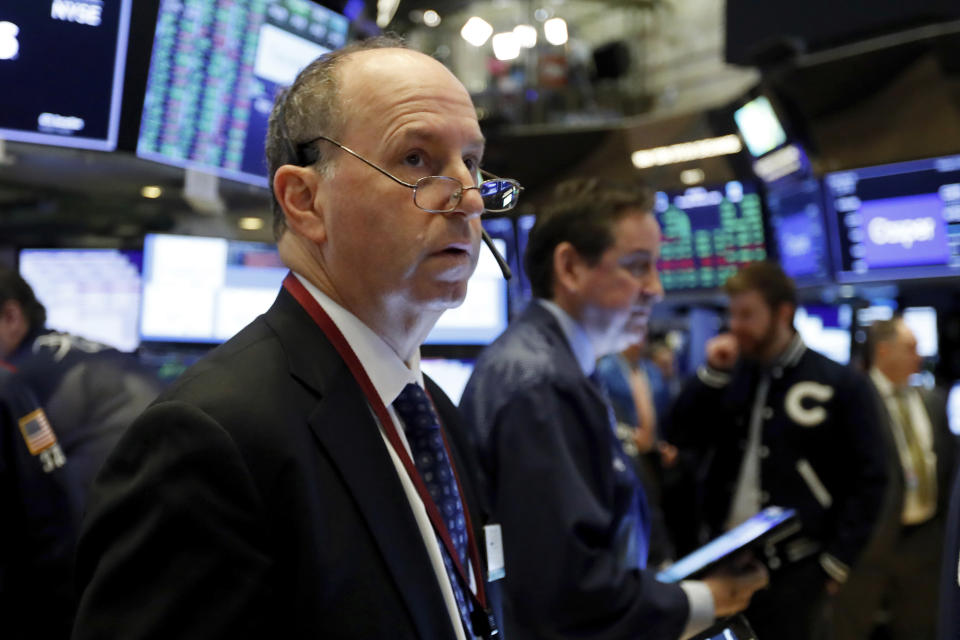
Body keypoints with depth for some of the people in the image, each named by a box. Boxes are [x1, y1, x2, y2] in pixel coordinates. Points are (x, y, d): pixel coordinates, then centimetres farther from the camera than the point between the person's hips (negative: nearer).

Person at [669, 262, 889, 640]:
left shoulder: (842, 385, -7)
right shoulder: (729, 375, 5)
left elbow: (868, 479, -6)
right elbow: (682, 439, 0)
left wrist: (838, 561, -8)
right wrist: (711, 374, -9)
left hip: (795, 571, -4)